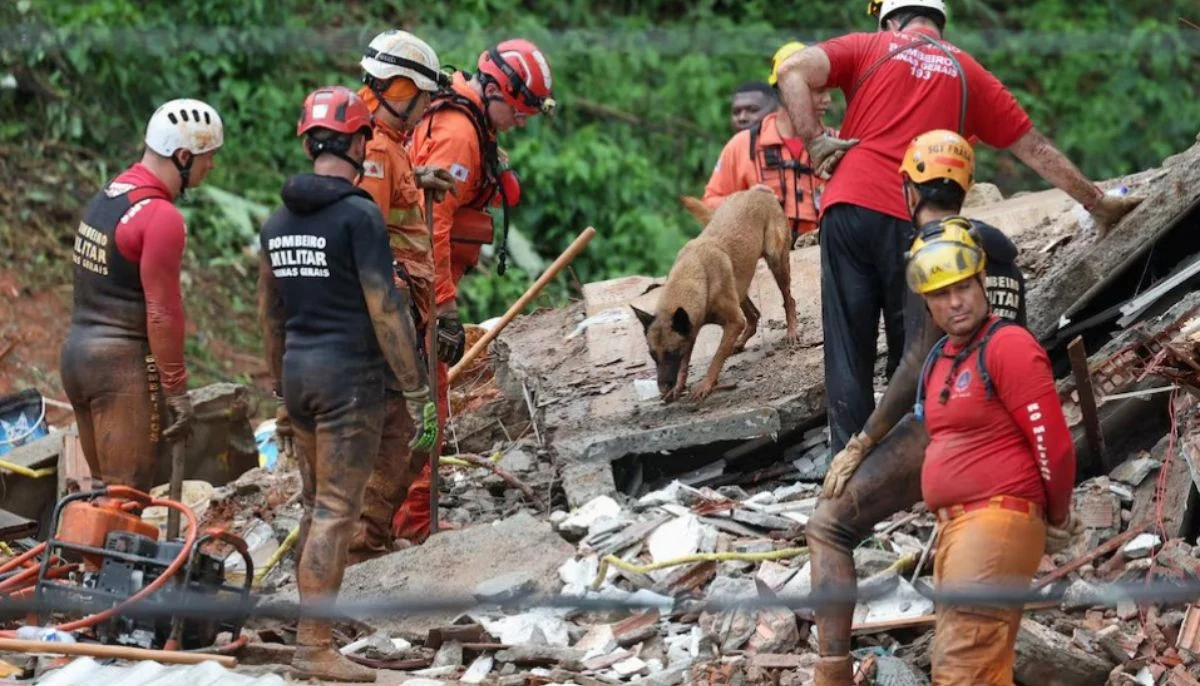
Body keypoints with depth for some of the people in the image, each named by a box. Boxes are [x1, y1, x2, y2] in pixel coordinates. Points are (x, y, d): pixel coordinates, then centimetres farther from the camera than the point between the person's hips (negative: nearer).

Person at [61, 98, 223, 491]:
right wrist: (176, 390, -12)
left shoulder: (106, 197, 12)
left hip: (76, 353, 9)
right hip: (124, 364, -9)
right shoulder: (162, 218, -16)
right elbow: (163, 312, -17)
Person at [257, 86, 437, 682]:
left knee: (316, 504, 17)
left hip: (299, 370, 7)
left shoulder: (278, 221, 11)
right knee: (335, 510, -5)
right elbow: (385, 309, -15)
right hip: (349, 372, -7)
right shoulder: (359, 214, -12)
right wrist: (417, 391, -10)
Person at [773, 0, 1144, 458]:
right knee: (911, 354, 10)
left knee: (847, 350, 2)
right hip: (917, 226, 0)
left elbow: (792, 70, -3)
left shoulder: (870, 47, 14)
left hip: (850, 209, 0)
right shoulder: (968, 74, 17)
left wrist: (814, 142, 0)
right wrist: (1097, 203, 29)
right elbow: (1035, 150, 21)